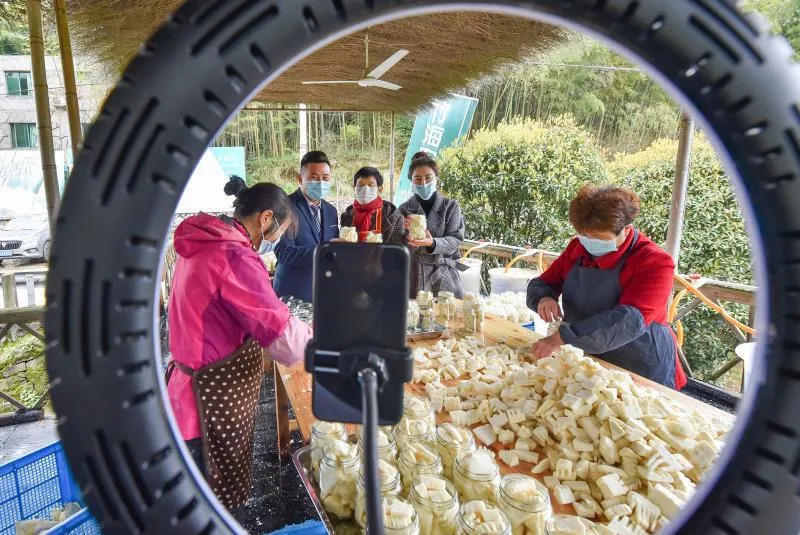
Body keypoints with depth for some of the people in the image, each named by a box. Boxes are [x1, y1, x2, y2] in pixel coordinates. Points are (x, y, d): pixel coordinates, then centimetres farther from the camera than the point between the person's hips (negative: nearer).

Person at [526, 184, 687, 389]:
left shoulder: (653, 262, -20)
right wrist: (543, 298, -21)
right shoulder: (577, 249, -4)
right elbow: (541, 285, 5)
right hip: (588, 362, 5)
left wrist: (563, 337, -41)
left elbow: (630, 321, -33)